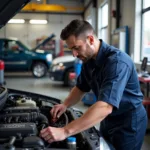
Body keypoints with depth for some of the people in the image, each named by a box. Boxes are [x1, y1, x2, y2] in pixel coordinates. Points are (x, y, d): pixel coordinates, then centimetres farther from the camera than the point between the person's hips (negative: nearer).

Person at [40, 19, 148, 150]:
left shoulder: (116, 61, -31)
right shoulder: (88, 60, -3)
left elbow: (105, 107, -41)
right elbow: (81, 88, 11)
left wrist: (65, 131, -44)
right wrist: (65, 105, -8)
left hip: (128, 122, -7)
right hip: (108, 119, 8)